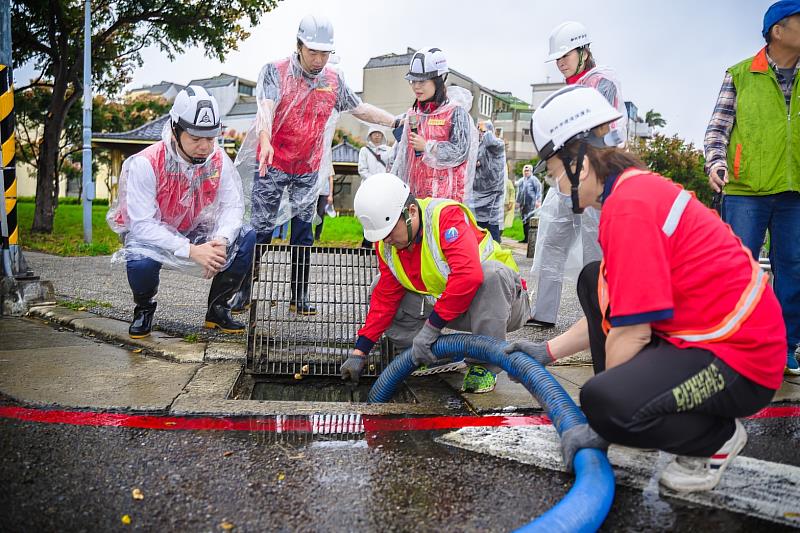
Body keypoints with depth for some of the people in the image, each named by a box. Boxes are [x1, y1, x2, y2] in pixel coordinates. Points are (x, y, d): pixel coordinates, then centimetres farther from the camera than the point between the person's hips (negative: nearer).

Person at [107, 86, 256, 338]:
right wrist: (191, 251, -39)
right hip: (149, 233, -4)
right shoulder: (145, 163, -27)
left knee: (247, 237, -18)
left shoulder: (218, 159, -14)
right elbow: (142, 224, -30)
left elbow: (233, 205, -14)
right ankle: (144, 308, 1)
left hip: (194, 231, 4)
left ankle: (217, 309, 1)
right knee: (141, 260, -38)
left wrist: (220, 240, -35)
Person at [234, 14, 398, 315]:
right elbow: (266, 107, -26)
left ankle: (299, 298, 13)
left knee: (304, 233, 6)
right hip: (272, 166, -4)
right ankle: (242, 292, 8)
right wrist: (265, 141, -45)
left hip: (308, 171, 4)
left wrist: (397, 122, 15)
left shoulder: (334, 80, 6)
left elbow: (360, 109, 18)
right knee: (261, 228, -3)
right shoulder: (275, 72, -9)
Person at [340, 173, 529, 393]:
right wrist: (359, 352, -3)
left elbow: (469, 275, -41)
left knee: (491, 272, -39)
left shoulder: (447, 215, -27)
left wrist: (431, 327, -37)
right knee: (378, 291, -4)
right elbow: (385, 298, 0)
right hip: (443, 306, 6)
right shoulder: (386, 242, -5)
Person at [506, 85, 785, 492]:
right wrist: (548, 351, 17)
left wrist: (601, 424, -12)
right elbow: (621, 307, 14)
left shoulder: (629, 206, -22)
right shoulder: (638, 187, 10)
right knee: (595, 280, 14)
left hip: (737, 360, -11)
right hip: (696, 333, 11)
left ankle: (718, 437, 0)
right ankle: (628, 417, 14)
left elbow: (631, 333, -23)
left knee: (603, 402, -31)